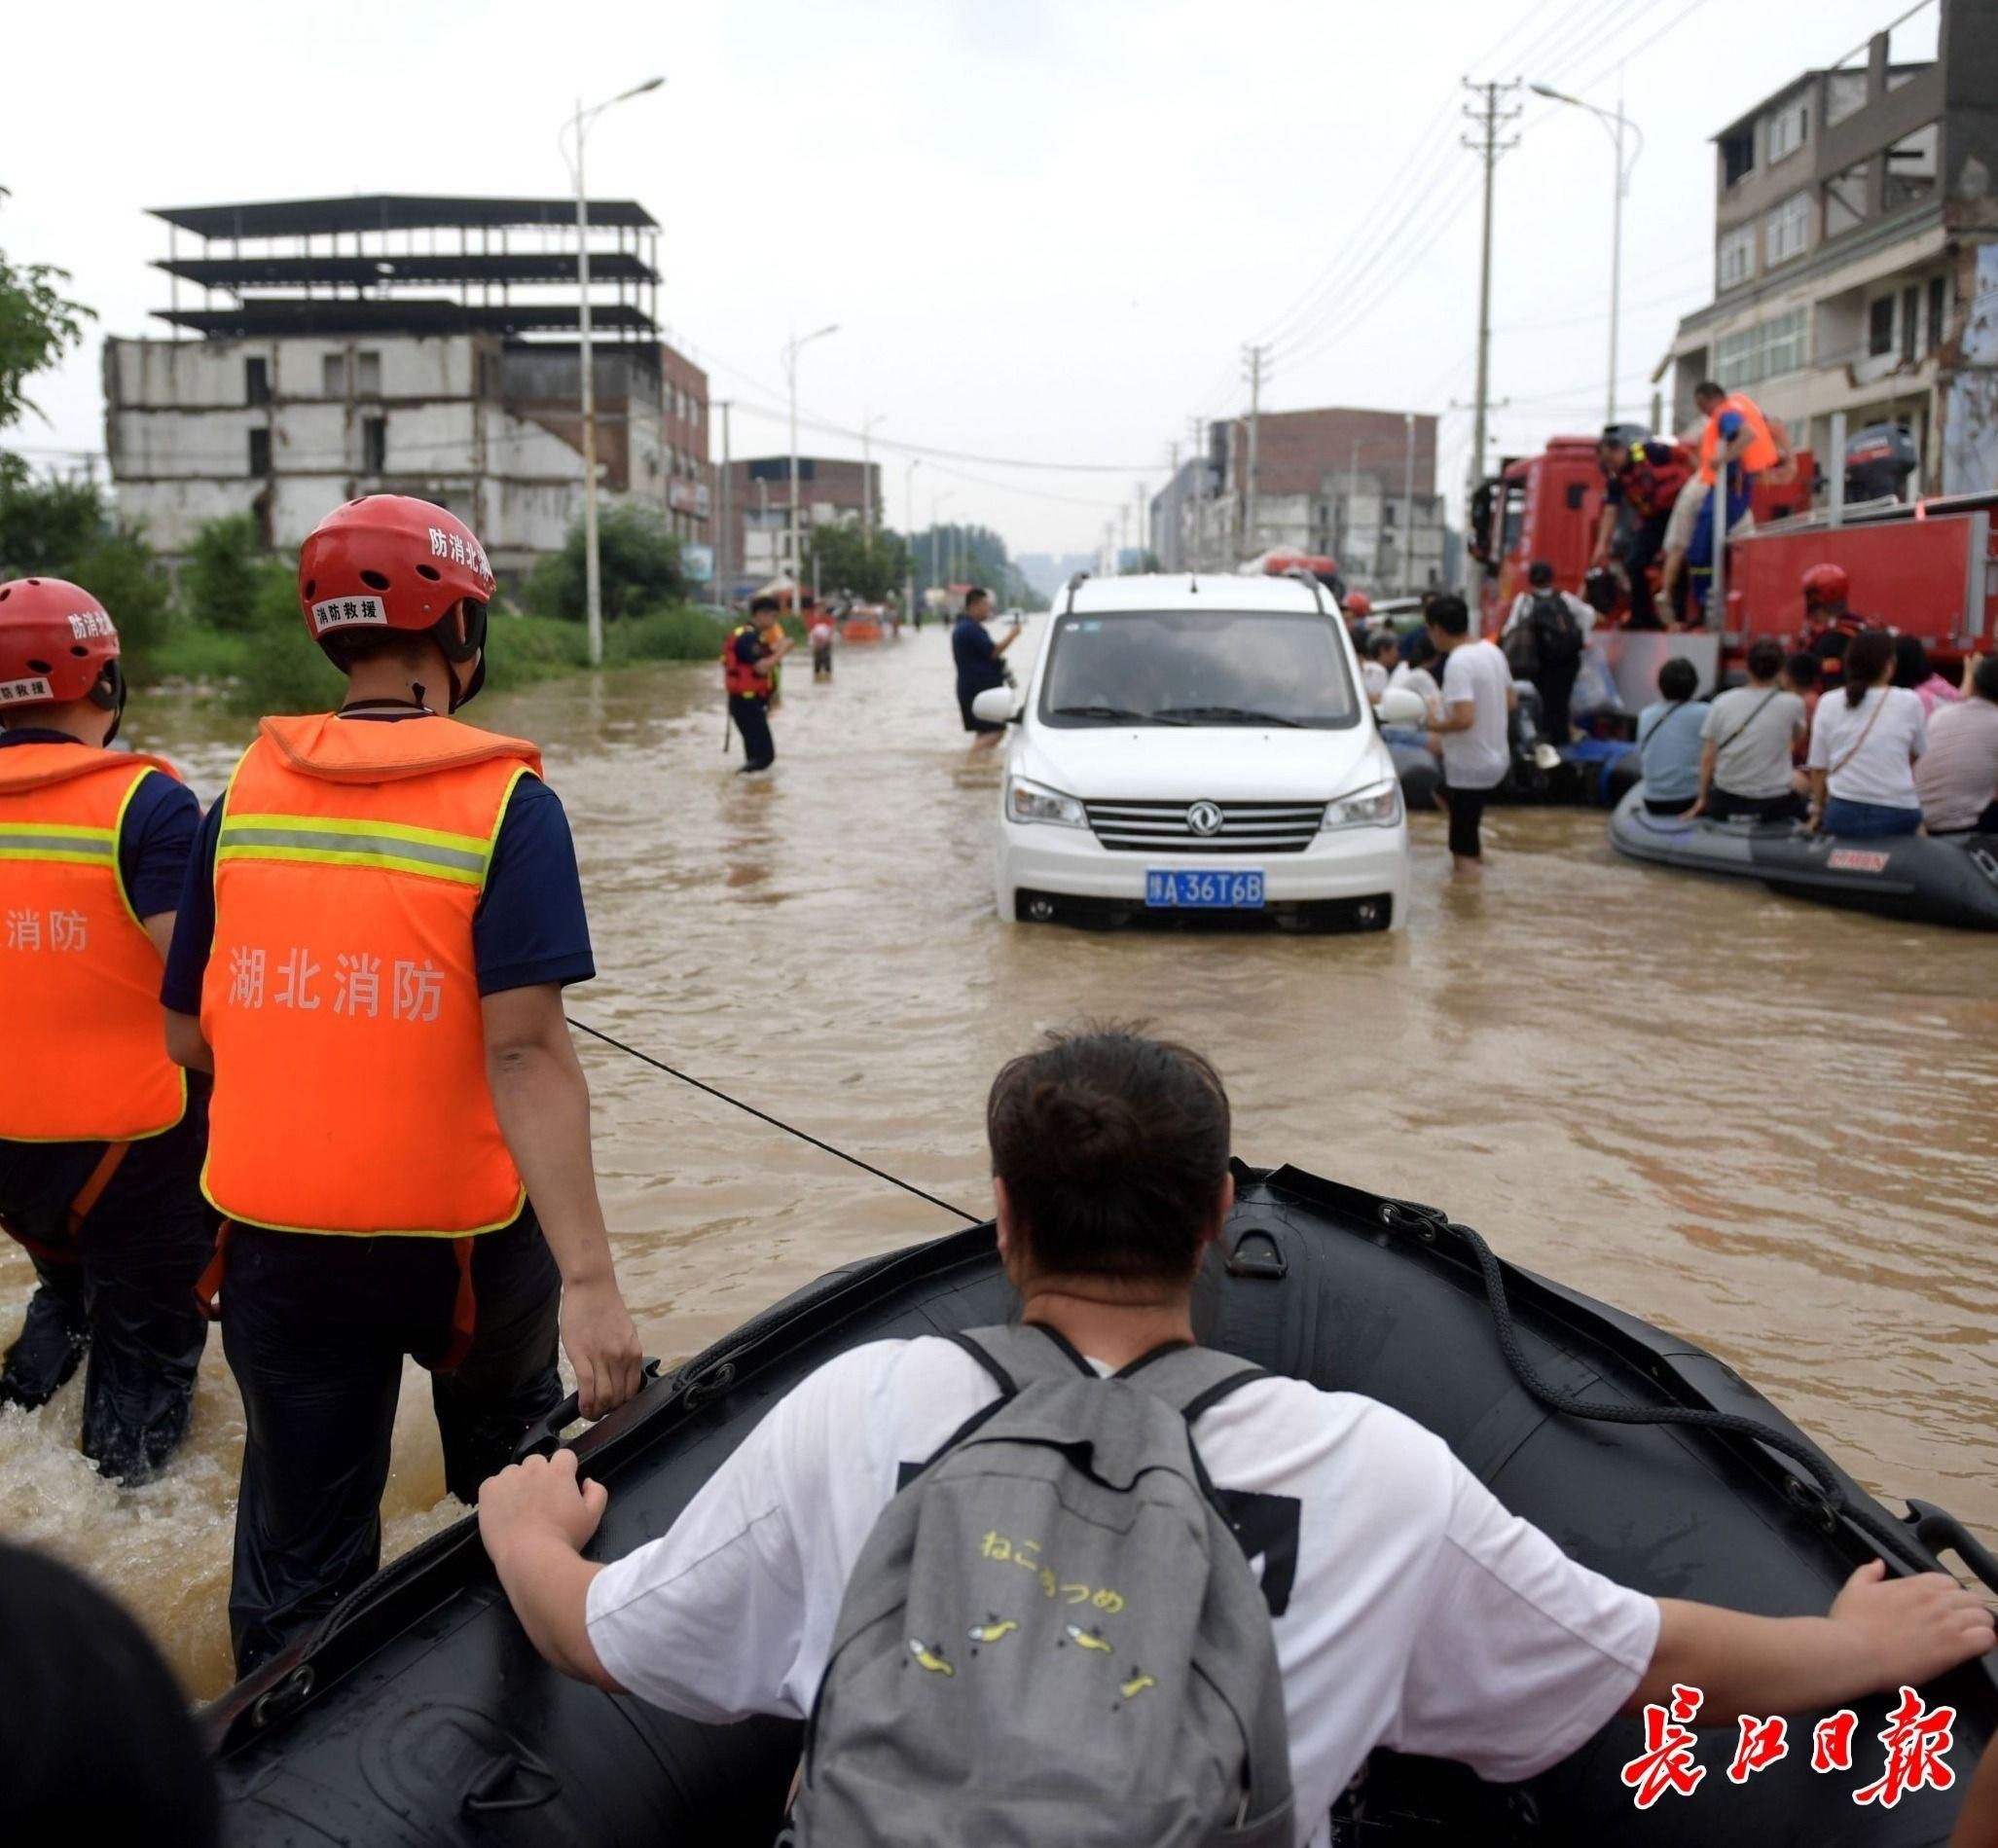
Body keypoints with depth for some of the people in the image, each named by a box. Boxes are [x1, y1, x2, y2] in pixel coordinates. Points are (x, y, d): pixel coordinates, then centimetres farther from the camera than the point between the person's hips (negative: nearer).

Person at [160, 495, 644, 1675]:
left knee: (298, 1549, 14)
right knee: (508, 1440, 28)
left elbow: (188, 1037, 5)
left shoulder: (246, 793, -1)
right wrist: (589, 1279, -24)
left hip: (272, 1234, 3)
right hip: (454, 1234, -2)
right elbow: (526, 1053, -22)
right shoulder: (506, 804, -13)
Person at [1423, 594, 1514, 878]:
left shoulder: (1458, 663, -22)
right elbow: (1511, 701, 14)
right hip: (1496, 758, 10)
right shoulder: (1492, 651, 5)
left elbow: (1464, 718, -31)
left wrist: (1436, 727, -11)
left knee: (1464, 855, 0)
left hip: (1470, 767, -9)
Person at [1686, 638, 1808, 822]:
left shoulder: (1722, 702, -3)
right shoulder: (1792, 704, -6)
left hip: (1726, 802, 2)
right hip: (1773, 804, -2)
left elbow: (1708, 757, 1)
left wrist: (1702, 799, 12)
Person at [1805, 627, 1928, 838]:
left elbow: (1818, 766, 6)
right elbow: (1917, 755, 16)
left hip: (1843, 811, 2)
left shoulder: (1828, 703, 2)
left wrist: (1817, 811, 20)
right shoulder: (1909, 702, -1)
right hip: (1895, 812, -2)